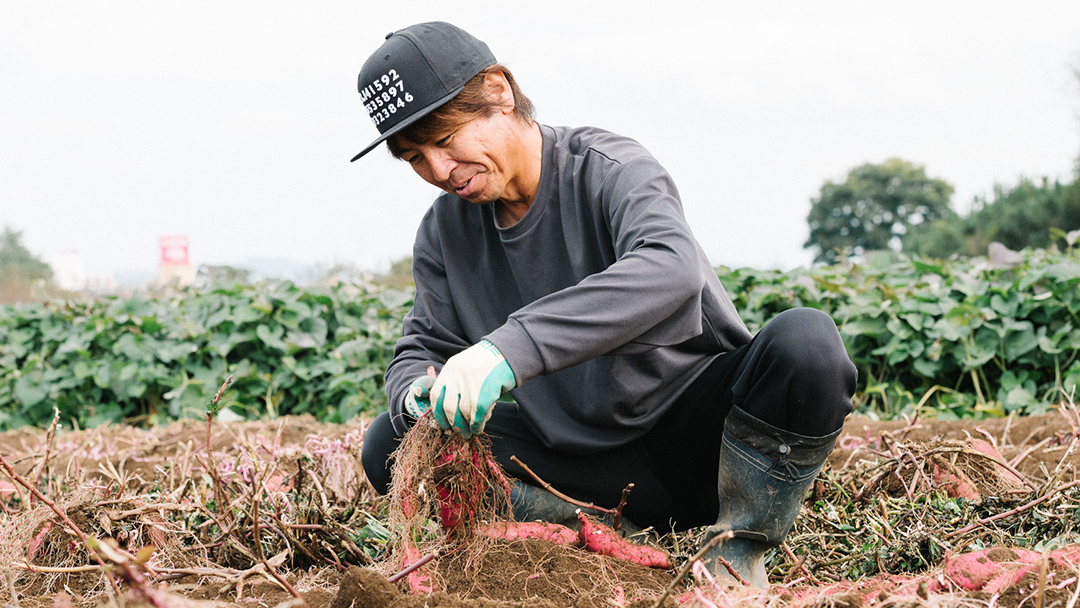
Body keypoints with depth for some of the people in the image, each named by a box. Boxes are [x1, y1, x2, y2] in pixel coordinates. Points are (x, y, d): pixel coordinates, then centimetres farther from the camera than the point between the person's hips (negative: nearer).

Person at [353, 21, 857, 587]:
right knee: (391, 444, -13)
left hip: (698, 435, -4)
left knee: (806, 341, -34)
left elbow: (670, 267, -36)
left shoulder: (608, 168, -16)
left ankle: (739, 553, -12)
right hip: (586, 460, 4)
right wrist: (419, 392, -22)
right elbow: (420, 348, 6)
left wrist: (512, 347, -48)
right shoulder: (443, 232, 4)